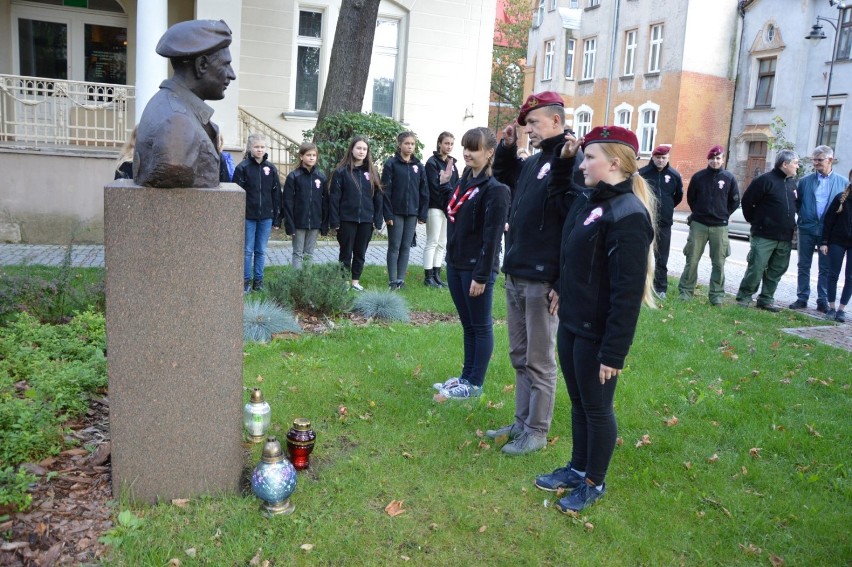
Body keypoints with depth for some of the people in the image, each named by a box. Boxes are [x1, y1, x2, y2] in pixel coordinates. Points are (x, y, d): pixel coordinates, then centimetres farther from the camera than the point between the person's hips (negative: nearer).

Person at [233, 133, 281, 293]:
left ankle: (258, 281, 18)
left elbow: (276, 192, 8)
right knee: (248, 250, 4)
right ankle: (246, 281, 12)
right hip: (248, 215, -3)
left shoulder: (270, 168, 6)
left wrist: (276, 215, 4)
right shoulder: (242, 167, -4)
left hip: (266, 216, 3)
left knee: (261, 250, 10)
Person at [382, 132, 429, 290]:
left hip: (412, 213, 4)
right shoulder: (391, 164, -4)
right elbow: (386, 190, -8)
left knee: (406, 247, 8)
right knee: (394, 247, 2)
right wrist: (388, 214, -13)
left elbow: (424, 192, 8)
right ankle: (392, 281, 8)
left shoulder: (418, 166, 7)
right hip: (396, 212, -3)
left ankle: (401, 279, 15)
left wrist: (423, 214, 2)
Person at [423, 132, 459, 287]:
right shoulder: (432, 162, -8)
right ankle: (428, 276, 3)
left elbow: (456, 184, 10)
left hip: (448, 207, 7)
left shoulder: (452, 163, 14)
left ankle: (436, 274, 16)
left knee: (442, 244, 9)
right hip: (435, 207, -7)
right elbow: (435, 186, -15)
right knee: (432, 242, -3)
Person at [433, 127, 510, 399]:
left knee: (481, 326, 5)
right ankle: (466, 376, 28)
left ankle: (475, 384, 16)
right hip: (455, 264, 8)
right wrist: (444, 185, 10)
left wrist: (482, 275, -20)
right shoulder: (465, 180, 10)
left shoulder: (495, 189, -16)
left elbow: (492, 236, -19)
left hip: (476, 268, -8)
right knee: (467, 324, 17)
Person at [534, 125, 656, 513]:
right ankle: (577, 468, 37)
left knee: (597, 408, 8)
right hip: (570, 323, 8)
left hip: (597, 333, -8)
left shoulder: (628, 215, -20)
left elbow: (627, 292, -22)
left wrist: (614, 351, -22)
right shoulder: (589, 203, 7)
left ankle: (594, 483, 26)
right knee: (578, 402, 20)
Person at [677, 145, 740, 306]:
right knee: (692, 260, 2)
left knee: (718, 263, 3)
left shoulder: (729, 178, 2)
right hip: (698, 224, 0)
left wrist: (723, 215, 7)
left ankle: (716, 294, 11)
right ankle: (685, 291, 10)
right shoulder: (698, 176, 1)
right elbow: (690, 198, 11)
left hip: (720, 227, 0)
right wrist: (699, 212, 10)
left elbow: (735, 201, 9)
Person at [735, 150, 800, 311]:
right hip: (764, 236, -7)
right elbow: (747, 201, -7)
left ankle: (766, 300, 18)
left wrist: (791, 226, 15)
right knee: (756, 268, -7)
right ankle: (744, 297, 5)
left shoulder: (792, 182, 13)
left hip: (785, 238, 7)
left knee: (776, 271, 9)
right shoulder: (765, 180, -9)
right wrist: (755, 221, -1)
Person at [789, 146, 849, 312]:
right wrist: (794, 199, -15)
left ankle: (823, 301, 14)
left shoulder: (843, 182, 3)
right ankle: (802, 298, 15)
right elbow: (797, 204, 7)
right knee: (804, 266, 7)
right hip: (807, 228, 1)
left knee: (825, 268, 6)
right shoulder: (805, 181, 5)